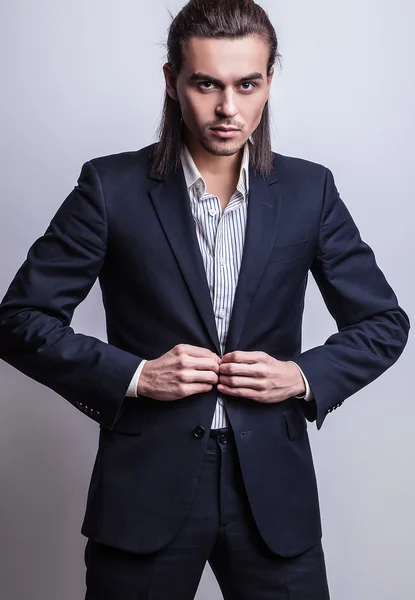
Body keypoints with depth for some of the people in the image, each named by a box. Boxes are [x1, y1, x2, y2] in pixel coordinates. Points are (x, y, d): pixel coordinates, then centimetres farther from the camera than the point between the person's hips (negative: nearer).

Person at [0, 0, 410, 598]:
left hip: (272, 488, 2)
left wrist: (307, 378, -9)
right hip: (145, 487, -1)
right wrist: (133, 375, -14)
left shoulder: (309, 191, 2)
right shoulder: (112, 187, -5)